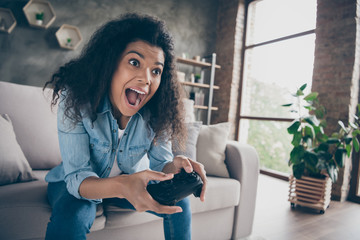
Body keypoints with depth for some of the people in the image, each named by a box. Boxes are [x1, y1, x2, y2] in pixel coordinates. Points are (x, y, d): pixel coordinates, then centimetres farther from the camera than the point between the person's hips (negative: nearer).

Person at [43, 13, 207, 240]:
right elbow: (77, 177, -29)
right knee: (71, 216, -33)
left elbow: (159, 163, -14)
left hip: (129, 180, 3)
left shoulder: (156, 112, -19)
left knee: (179, 203, -10)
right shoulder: (75, 99, -27)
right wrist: (121, 186, -51)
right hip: (78, 185, -2)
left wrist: (175, 165, -40)